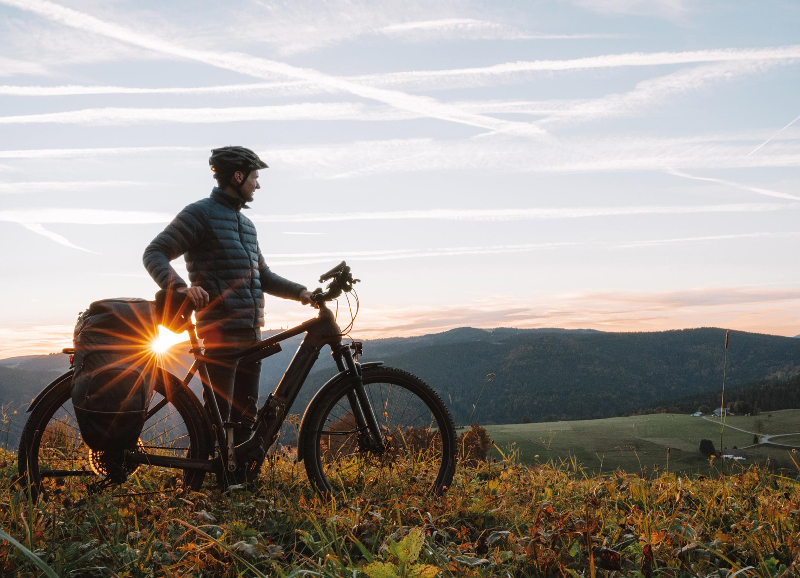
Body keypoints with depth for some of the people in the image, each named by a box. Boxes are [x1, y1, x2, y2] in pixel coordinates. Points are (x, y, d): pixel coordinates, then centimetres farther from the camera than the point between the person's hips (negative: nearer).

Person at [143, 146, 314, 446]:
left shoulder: (246, 224, 22)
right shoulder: (200, 213, -4)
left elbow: (263, 276, 26)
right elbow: (154, 254, -10)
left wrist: (299, 291, 10)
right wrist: (180, 287, -28)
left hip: (251, 332, 8)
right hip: (221, 331, -8)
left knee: (245, 416, 10)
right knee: (218, 416, -8)